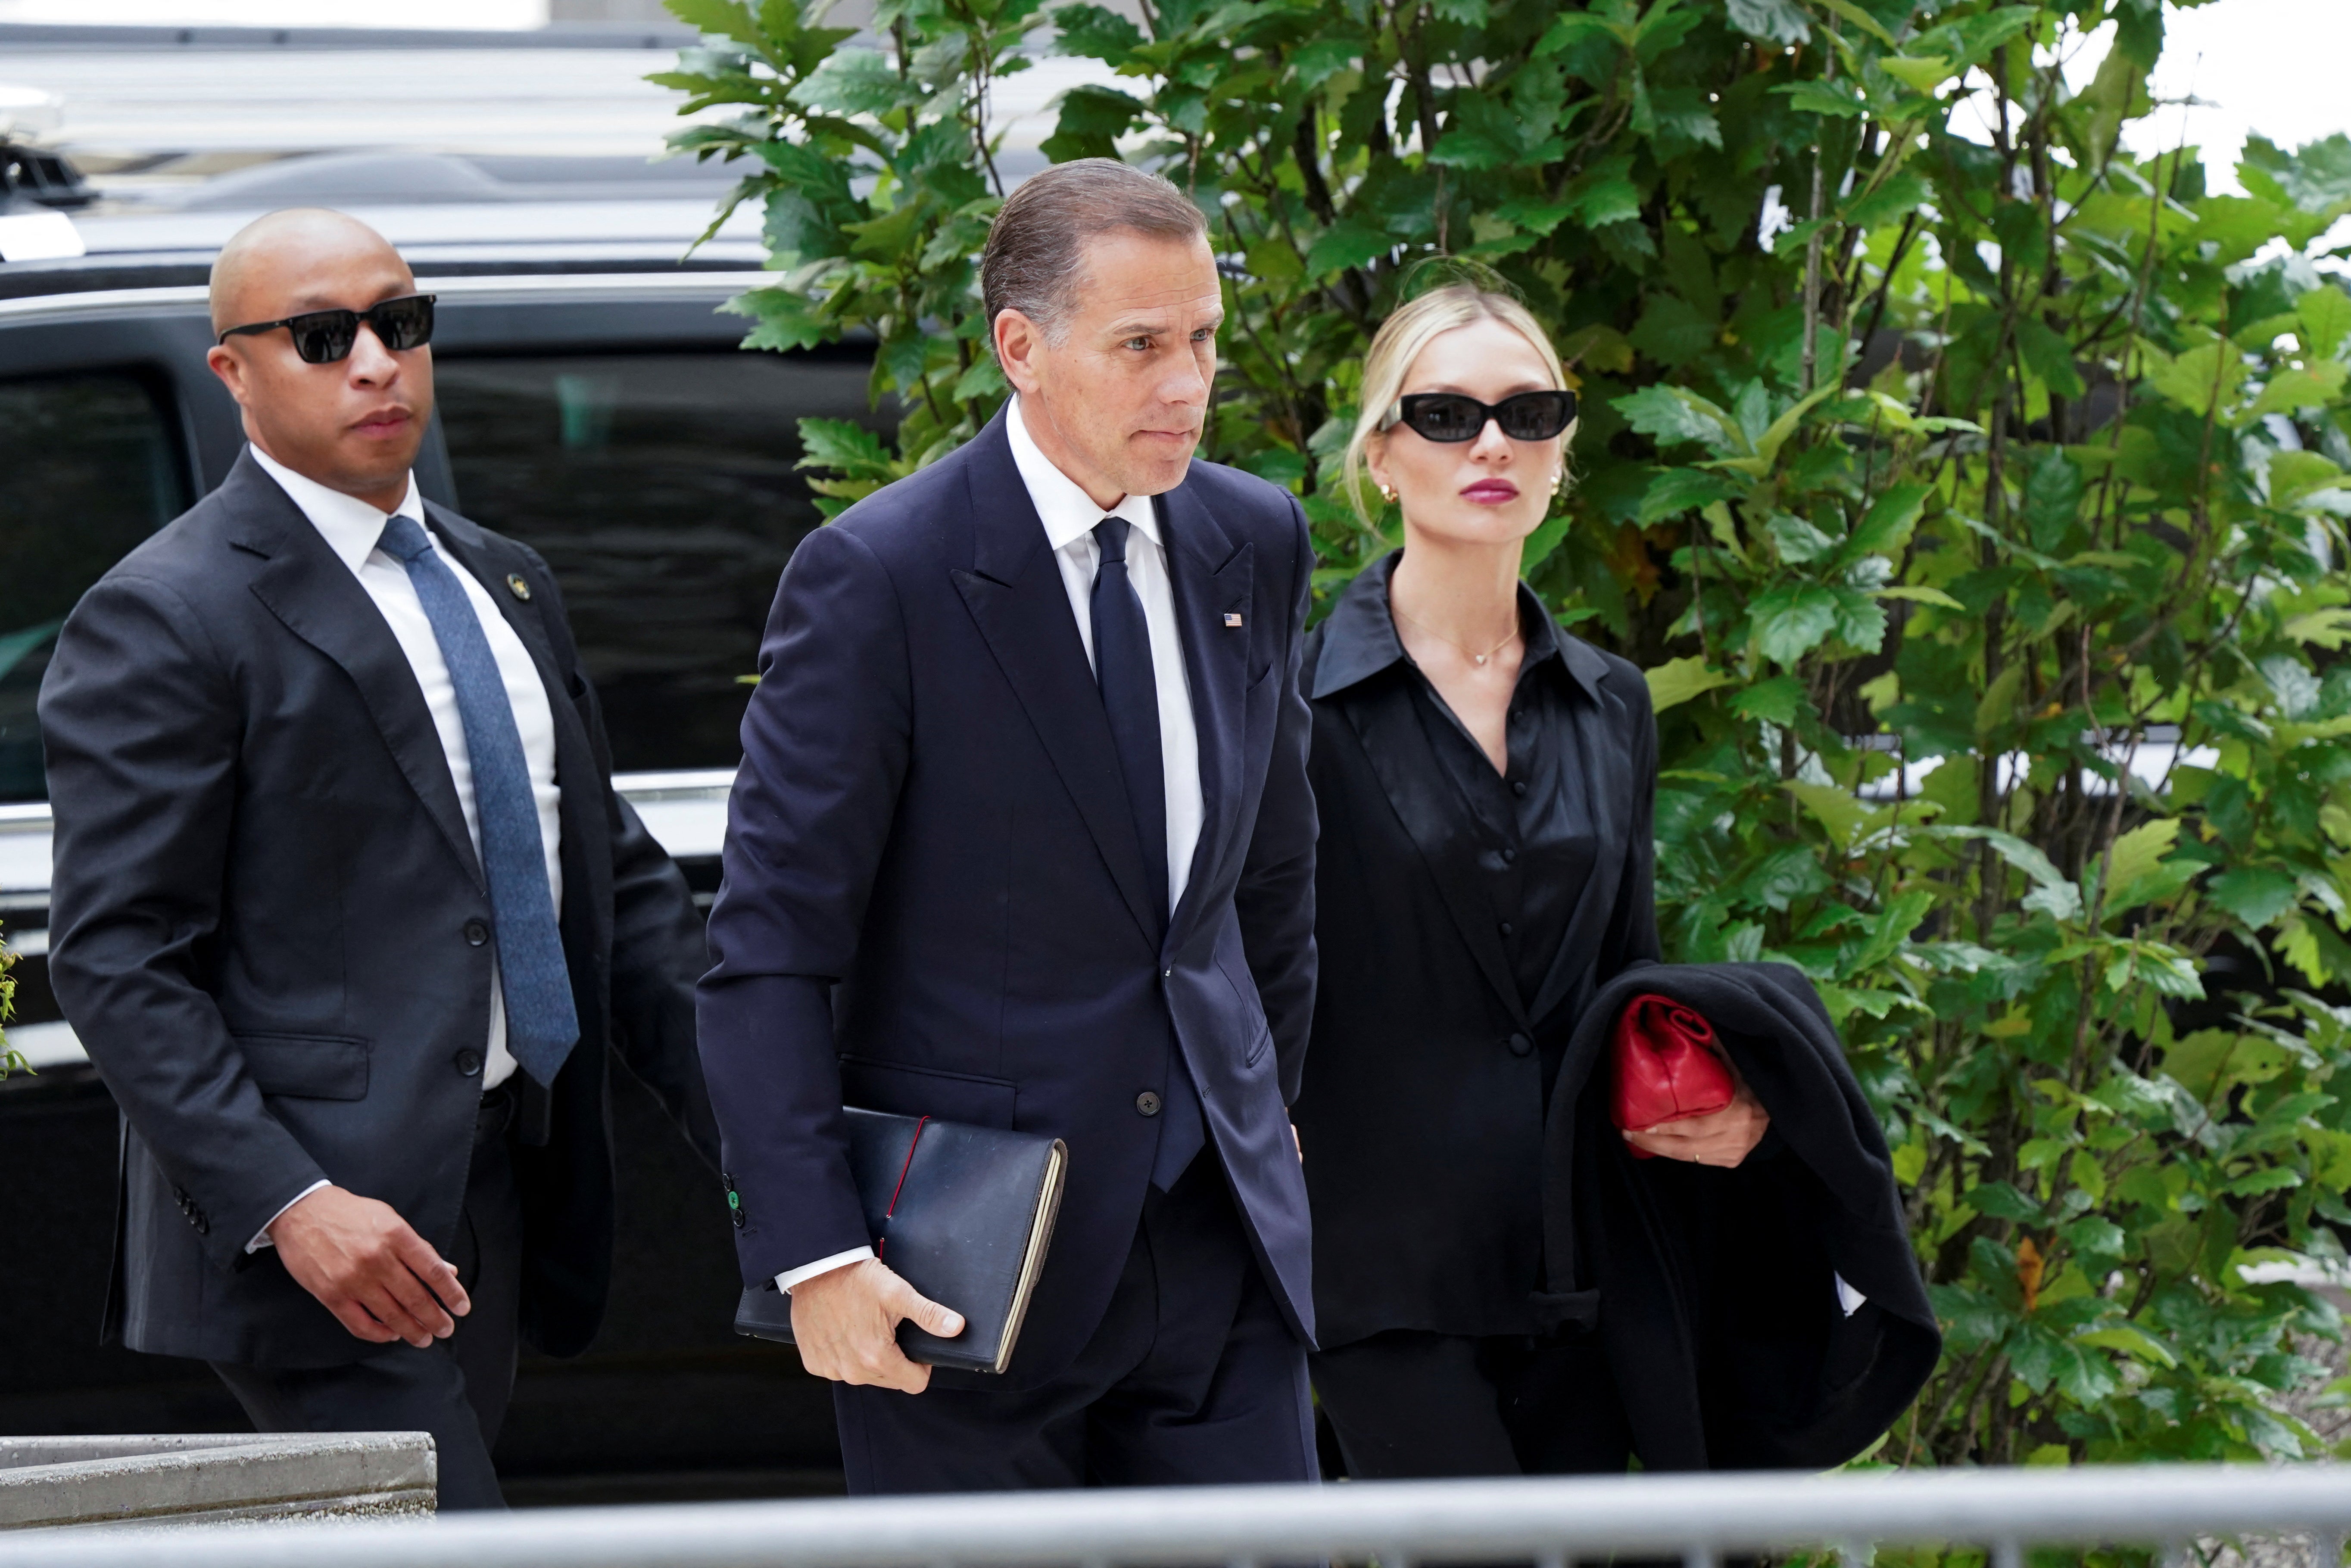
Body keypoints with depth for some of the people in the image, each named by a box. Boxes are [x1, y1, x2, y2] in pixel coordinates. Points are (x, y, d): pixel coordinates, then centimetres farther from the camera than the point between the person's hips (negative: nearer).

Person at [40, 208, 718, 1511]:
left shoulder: (505, 585, 18)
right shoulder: (164, 620, -8)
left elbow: (615, 868, 21)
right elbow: (116, 962, -13)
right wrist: (287, 1204, -24)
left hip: (495, 1201, 8)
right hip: (314, 1236, -8)